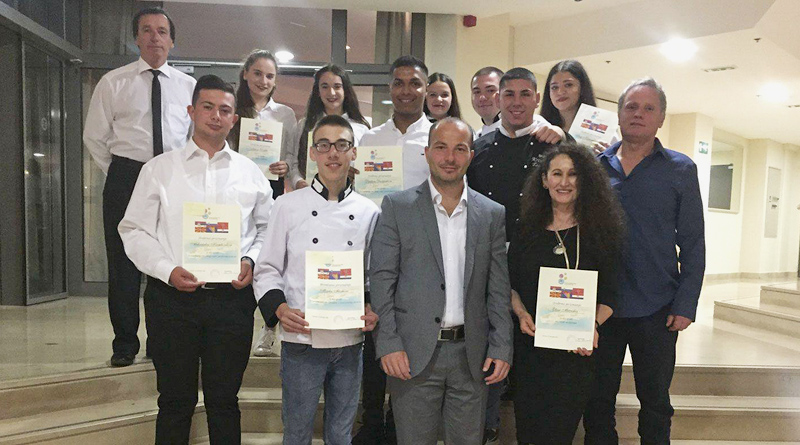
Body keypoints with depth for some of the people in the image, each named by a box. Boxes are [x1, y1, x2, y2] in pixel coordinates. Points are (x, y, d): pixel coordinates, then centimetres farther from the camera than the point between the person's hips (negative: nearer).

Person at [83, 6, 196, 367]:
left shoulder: (188, 85, 9)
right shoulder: (114, 82, 5)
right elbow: (94, 136, 8)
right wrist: (118, 175, 4)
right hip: (125, 178, -1)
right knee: (123, 261, 2)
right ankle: (125, 343, 15)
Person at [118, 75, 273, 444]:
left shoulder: (250, 172, 9)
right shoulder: (159, 169, 5)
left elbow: (267, 227, 13)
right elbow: (134, 230, 4)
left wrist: (251, 260, -6)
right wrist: (168, 270, -11)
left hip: (232, 296, 1)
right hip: (172, 295, 0)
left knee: (224, 400, 11)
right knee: (175, 400, 10)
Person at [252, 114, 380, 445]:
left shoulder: (368, 212, 3)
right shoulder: (288, 205, -1)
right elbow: (268, 269, 1)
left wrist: (374, 309, -8)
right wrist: (279, 308, -15)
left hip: (351, 342, 2)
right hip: (301, 340, -2)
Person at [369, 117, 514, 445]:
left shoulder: (493, 214, 6)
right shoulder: (397, 206, -1)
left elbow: (499, 288, 7)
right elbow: (381, 279, -4)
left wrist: (501, 348, 0)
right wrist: (388, 344, -10)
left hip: (471, 356, 2)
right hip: (414, 353, -2)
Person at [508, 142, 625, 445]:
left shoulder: (600, 231, -1)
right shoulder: (526, 229, 4)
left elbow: (610, 293, 0)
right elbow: (510, 283, 9)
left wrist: (594, 325, -17)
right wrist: (521, 312, -8)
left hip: (578, 350, -2)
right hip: (530, 344, 2)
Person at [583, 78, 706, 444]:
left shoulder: (680, 169, 0)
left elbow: (693, 244, -1)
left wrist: (685, 305, -7)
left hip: (657, 310, -1)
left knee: (655, 402, 15)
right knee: (597, 400, 15)